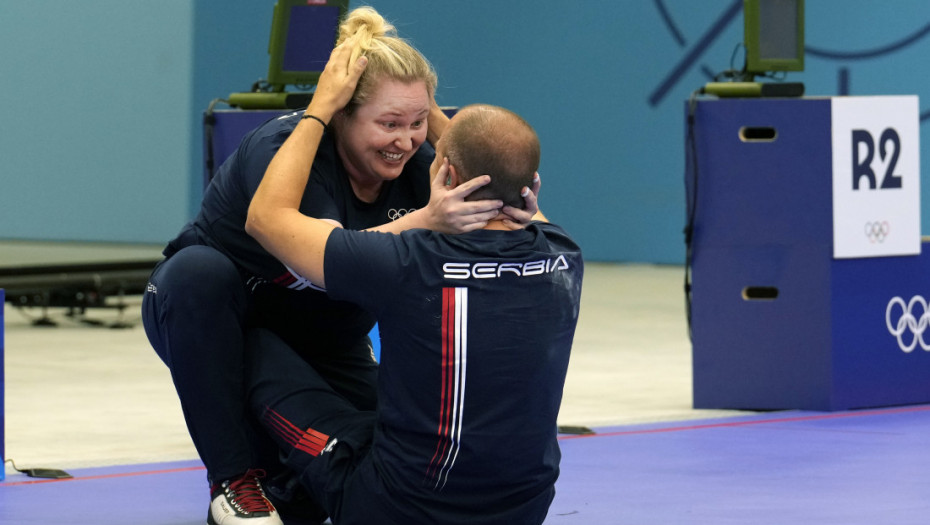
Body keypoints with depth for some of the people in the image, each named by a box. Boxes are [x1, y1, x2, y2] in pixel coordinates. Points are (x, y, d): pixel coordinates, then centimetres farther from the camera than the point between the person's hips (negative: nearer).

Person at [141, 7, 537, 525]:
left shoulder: (414, 163, -15)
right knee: (199, 268, -38)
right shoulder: (280, 148, -31)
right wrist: (427, 222, -62)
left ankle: (279, 476, 20)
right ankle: (235, 481, -28)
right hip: (210, 320, -4)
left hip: (325, 345, 4)